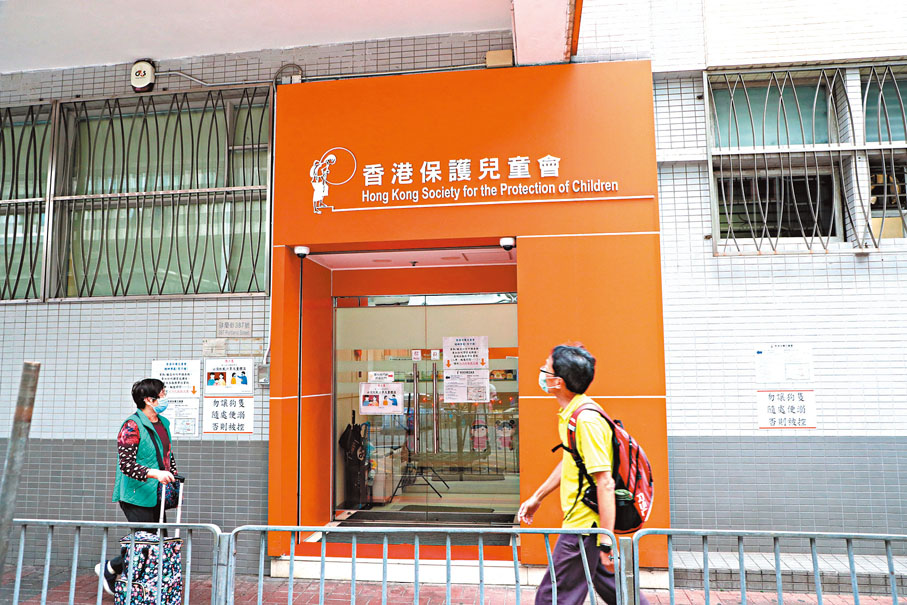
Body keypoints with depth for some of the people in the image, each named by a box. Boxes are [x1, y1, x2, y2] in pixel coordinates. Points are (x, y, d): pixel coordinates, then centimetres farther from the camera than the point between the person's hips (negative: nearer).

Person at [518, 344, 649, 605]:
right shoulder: (571, 414, 6)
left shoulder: (587, 420, -24)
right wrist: (536, 498, 26)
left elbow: (605, 483, -26)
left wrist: (606, 541, -24)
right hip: (585, 522, 10)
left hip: (584, 525, -10)